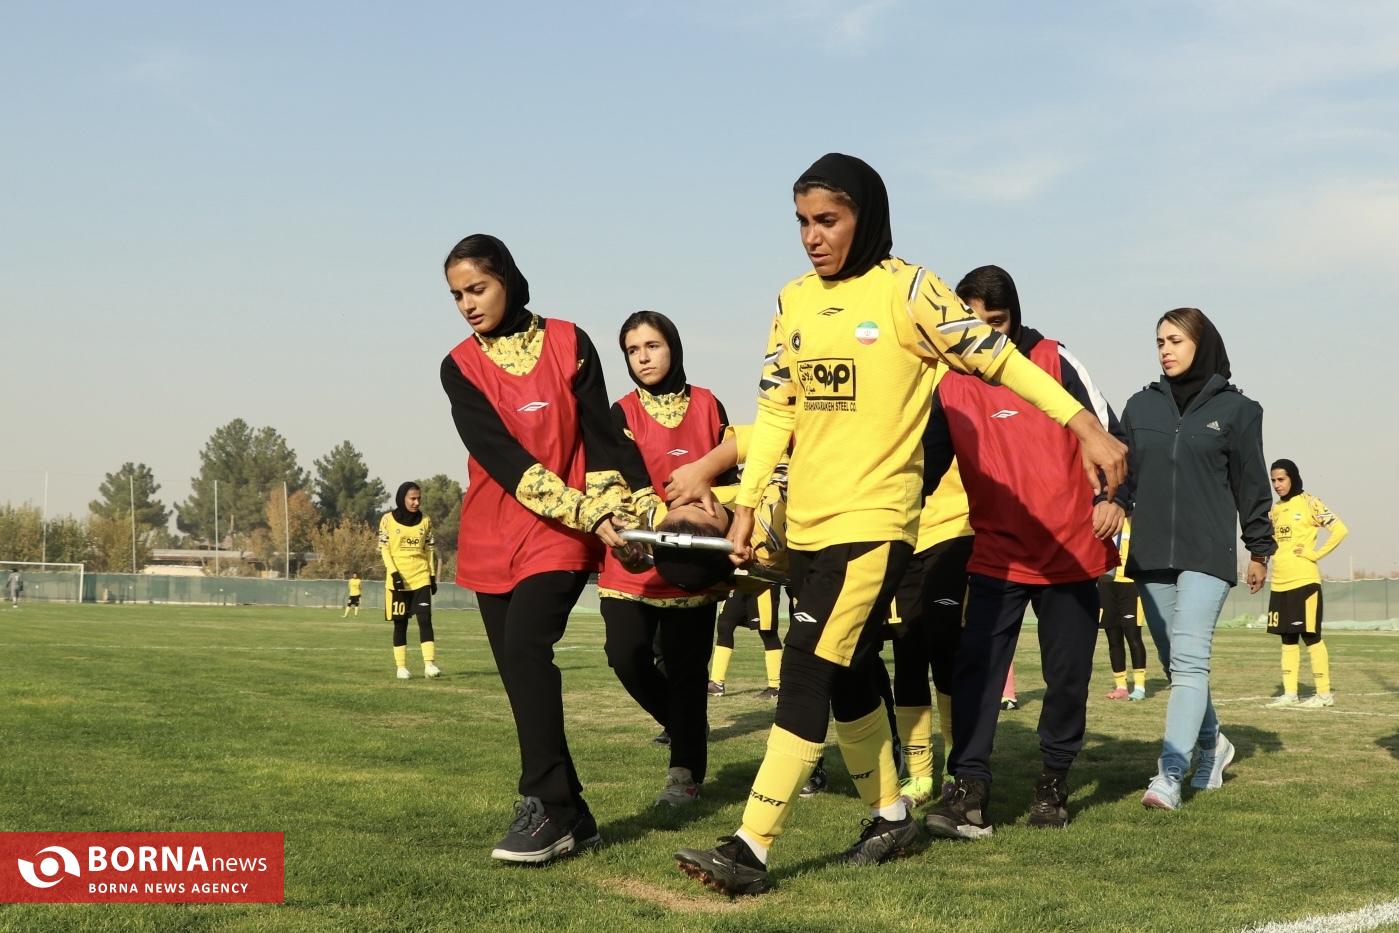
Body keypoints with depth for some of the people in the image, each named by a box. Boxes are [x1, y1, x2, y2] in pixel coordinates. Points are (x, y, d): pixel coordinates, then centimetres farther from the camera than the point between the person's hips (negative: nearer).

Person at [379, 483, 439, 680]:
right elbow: (384, 549, -1)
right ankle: (401, 667, 5)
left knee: (425, 619, -9)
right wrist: (394, 573, -12)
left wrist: (433, 576, 9)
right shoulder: (388, 519, 0)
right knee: (400, 623, 2)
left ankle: (429, 664, -14)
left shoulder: (425, 521, 9)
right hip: (398, 580, -2)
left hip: (421, 578, 2)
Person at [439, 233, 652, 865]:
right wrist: (586, 511, -19)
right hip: (493, 538, 3)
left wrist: (617, 510, -10)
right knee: (518, 670, 2)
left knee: (526, 648, -22)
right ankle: (571, 817, 12)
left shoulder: (569, 344, 1)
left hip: (563, 536, -3)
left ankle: (545, 810, -21)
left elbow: (599, 436, 2)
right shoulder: (460, 367, 2)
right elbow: (501, 456, -10)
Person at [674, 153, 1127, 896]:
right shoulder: (793, 301, 10)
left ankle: (751, 849, -13)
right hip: (806, 523, 7)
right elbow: (776, 408, 14)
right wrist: (747, 501, 9)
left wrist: (1085, 428, -12)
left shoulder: (905, 290, -7)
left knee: (807, 674, -13)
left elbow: (998, 358, -7)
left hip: (873, 520, -7)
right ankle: (889, 816, 32)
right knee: (848, 676, 15)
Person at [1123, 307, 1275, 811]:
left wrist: (1260, 548, 8)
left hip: (1207, 554, -4)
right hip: (1150, 553, 4)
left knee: (1188, 660, -16)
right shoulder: (1140, 406, 11)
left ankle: (1171, 775, -22)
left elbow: (1252, 484, 6)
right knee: (1177, 664, 10)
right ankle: (1211, 745, 32)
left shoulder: (1235, 408, 2)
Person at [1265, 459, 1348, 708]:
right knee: (1288, 639, 9)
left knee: (1311, 636, -4)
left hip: (1304, 581, -7)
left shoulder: (1308, 503, -6)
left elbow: (1340, 529, -13)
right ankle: (1289, 693, 13)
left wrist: (1315, 554, -14)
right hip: (1279, 583, 7)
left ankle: (1324, 694, 2)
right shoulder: (1275, 510, 14)